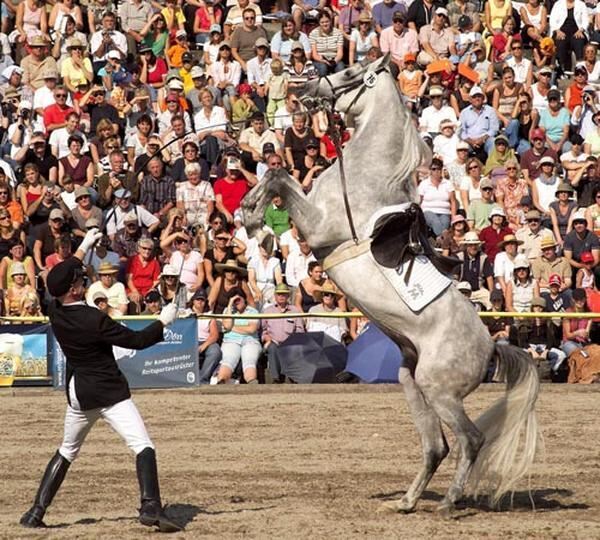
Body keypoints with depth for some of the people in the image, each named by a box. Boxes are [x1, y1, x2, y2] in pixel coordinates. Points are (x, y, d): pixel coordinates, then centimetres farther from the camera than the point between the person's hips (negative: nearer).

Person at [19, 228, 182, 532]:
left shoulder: (55, 312, -2)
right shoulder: (95, 320, -20)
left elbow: (62, 280, 20)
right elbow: (137, 341, -14)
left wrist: (83, 249, 26)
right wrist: (163, 321, -1)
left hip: (78, 393, 7)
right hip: (108, 393, -7)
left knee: (66, 453, 21)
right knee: (143, 447, -10)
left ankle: (35, 514, 17)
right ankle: (150, 507, -26)